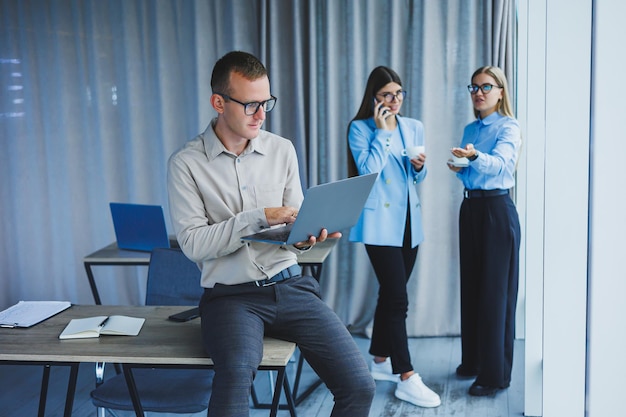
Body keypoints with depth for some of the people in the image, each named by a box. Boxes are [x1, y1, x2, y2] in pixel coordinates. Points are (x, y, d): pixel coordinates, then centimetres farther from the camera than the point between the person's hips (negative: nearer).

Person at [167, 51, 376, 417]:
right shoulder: (186, 163, -2)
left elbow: (296, 222, 13)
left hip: (290, 285, 4)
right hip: (231, 295, -3)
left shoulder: (282, 150, 9)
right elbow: (193, 243, -9)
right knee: (236, 378, -36)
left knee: (359, 386, -11)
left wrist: (304, 239, -11)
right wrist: (260, 217, -16)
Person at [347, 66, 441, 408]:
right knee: (397, 298, -11)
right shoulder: (360, 128, -5)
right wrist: (383, 131, -14)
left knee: (390, 294, 14)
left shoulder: (414, 127, 11)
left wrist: (419, 166, -5)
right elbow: (368, 169, -16)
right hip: (380, 222, -6)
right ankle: (406, 378, -7)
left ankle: (380, 361, 28)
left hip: (408, 220, 6)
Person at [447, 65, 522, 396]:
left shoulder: (508, 127, -8)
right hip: (470, 207, 7)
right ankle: (472, 359, 26)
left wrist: (475, 156, -46)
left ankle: (495, 373, 4)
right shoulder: (470, 130, 13)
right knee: (471, 286, 13)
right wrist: (459, 168, -3)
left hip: (497, 210, -7)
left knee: (495, 291, -4)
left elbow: (500, 163, -27)